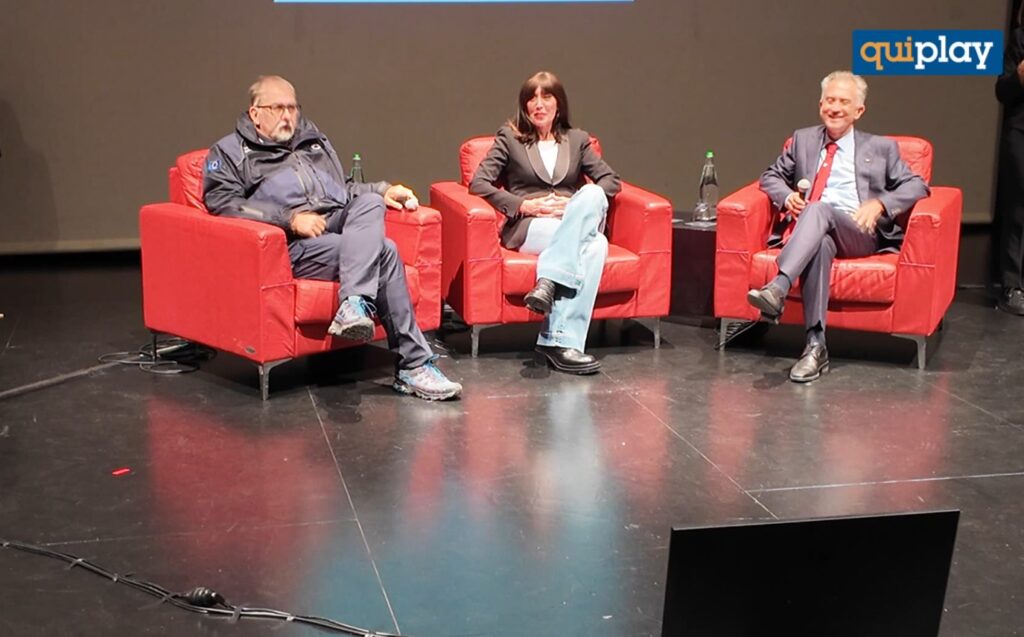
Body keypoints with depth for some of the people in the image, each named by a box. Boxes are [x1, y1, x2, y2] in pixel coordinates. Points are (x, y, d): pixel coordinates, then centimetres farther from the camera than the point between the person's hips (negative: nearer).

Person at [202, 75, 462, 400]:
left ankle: (355, 303, -43)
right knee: (384, 252, -28)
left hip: (344, 223, 6)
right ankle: (414, 363, -30)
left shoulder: (314, 140, 31)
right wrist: (291, 218, -15)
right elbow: (221, 202, -5)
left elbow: (345, 187, 38)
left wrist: (383, 190, 16)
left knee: (369, 202, -29)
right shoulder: (230, 151, 12)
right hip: (297, 244, -6)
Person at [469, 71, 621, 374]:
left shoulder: (577, 139, 22)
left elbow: (612, 180, 13)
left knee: (592, 194, -35)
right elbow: (478, 182, 2)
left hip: (576, 222, 3)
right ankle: (564, 339, -42)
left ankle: (548, 282, -42)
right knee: (594, 245, -34)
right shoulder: (509, 137, 14)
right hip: (528, 227, -3)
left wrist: (576, 204, -7)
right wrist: (523, 205, -10)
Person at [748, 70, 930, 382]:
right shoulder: (803, 139, 26)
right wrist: (787, 195, 3)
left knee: (819, 210, -35)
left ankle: (778, 288, -56)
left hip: (859, 233, -1)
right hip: (812, 231, 1)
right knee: (820, 244, -38)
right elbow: (771, 176, 28)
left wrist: (880, 203, -7)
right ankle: (816, 345, -45)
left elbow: (917, 185, 13)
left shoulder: (881, 148, 21)